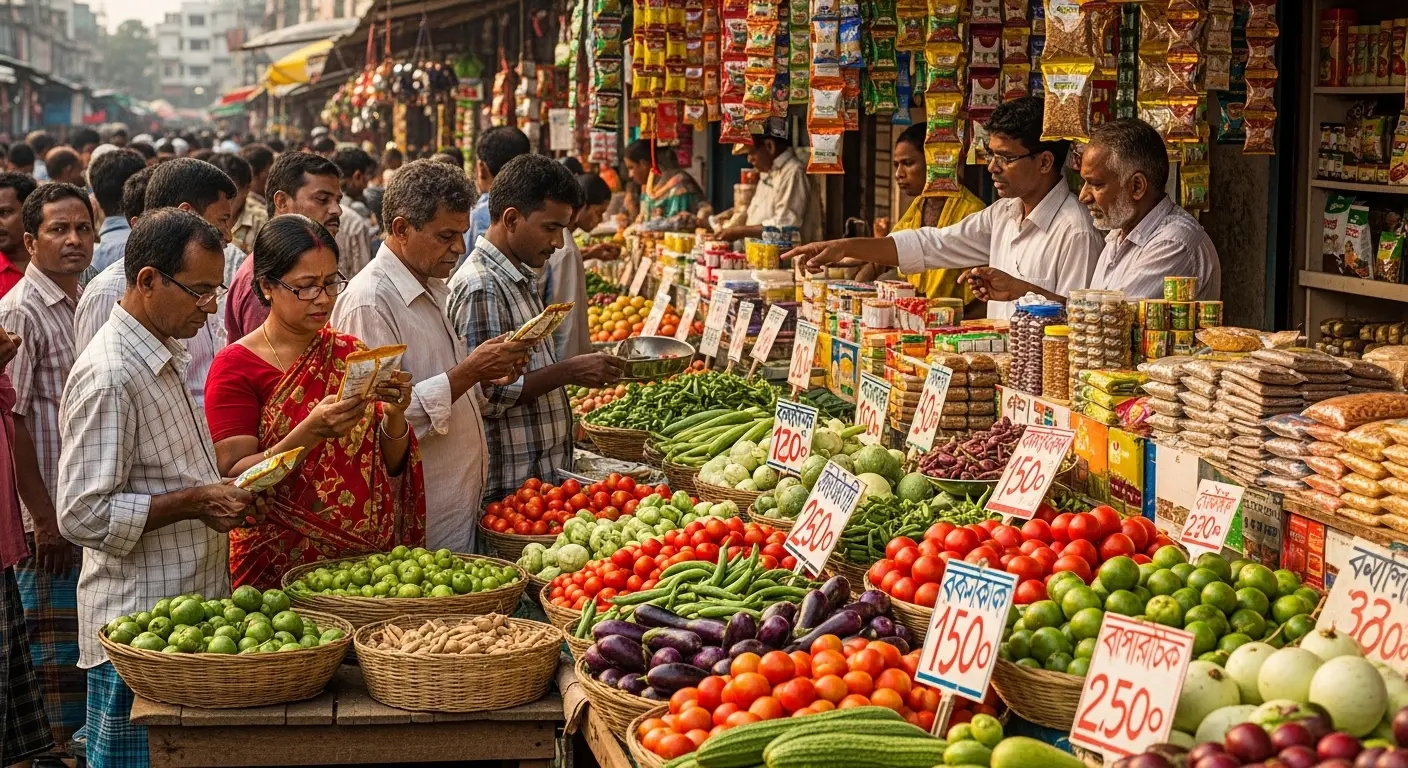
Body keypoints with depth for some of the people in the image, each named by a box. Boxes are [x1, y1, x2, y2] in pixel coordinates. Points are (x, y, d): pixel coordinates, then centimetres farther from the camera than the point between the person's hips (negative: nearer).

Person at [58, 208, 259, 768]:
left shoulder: (164, 359, 13)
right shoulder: (107, 375, -18)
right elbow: (83, 516, -22)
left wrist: (223, 492, 8)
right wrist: (194, 502, -21)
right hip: (139, 633, -9)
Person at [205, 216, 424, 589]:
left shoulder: (351, 353, 8)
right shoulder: (235, 366, -6)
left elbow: (392, 468, 8)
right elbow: (232, 478, -14)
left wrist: (394, 415, -12)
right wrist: (310, 432, -26)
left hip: (362, 556, 4)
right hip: (277, 568, -4)